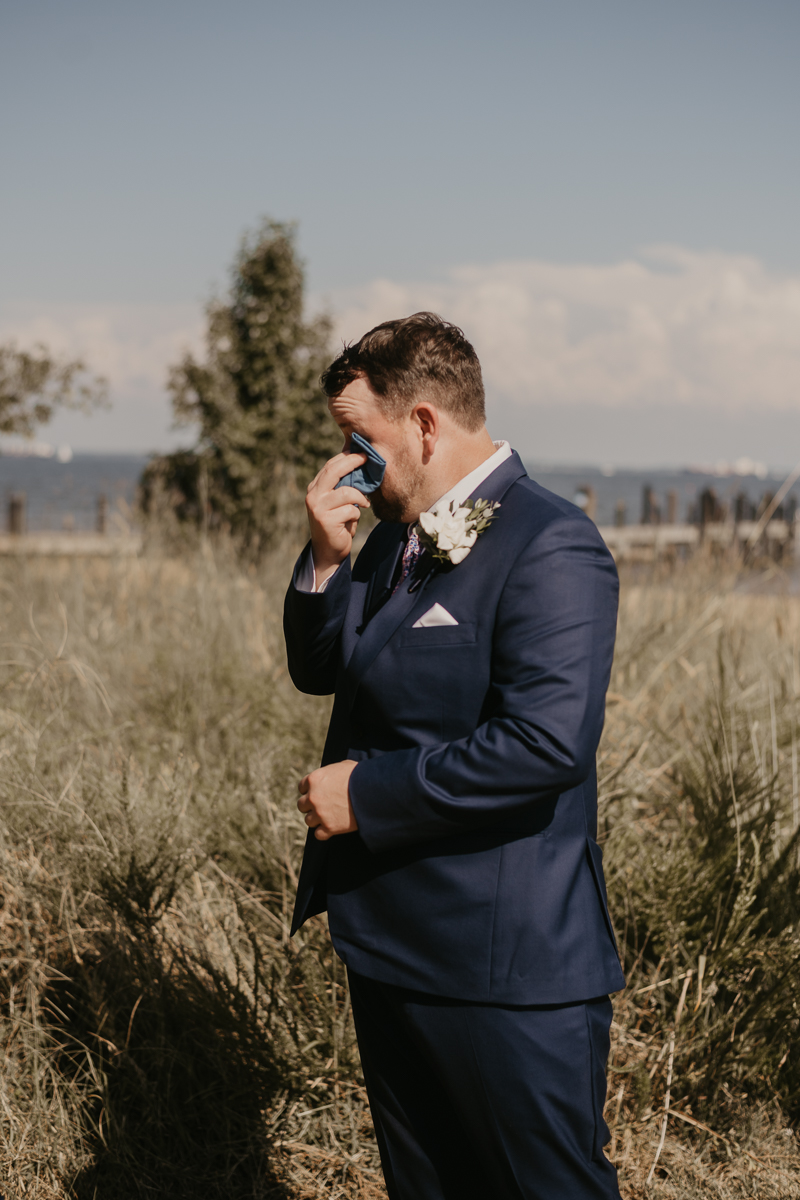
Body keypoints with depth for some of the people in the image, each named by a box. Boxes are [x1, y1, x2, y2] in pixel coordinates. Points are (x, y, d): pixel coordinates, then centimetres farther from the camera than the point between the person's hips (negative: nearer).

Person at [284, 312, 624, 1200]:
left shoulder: (549, 547, -18)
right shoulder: (398, 535, 10)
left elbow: (548, 743, -28)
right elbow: (319, 670, 17)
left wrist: (366, 795, -20)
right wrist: (326, 559, -2)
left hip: (503, 964, -9)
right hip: (389, 943, 9)